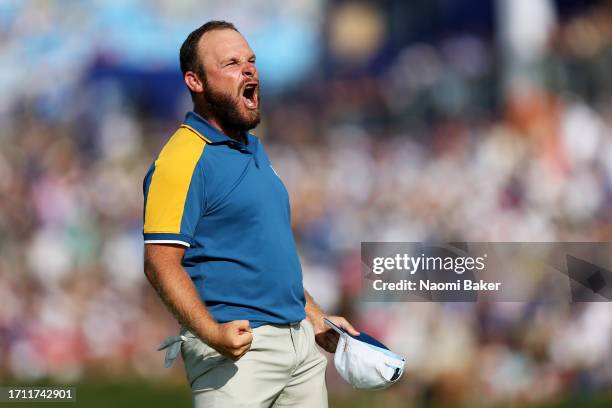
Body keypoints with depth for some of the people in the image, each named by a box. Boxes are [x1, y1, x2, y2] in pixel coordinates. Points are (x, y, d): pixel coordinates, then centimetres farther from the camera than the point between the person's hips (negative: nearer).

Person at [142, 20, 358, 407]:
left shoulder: (254, 150, 16)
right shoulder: (184, 158, -12)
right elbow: (161, 263, -19)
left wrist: (315, 317, 24)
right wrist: (212, 333, -30)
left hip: (301, 342, 8)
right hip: (237, 347, -8)